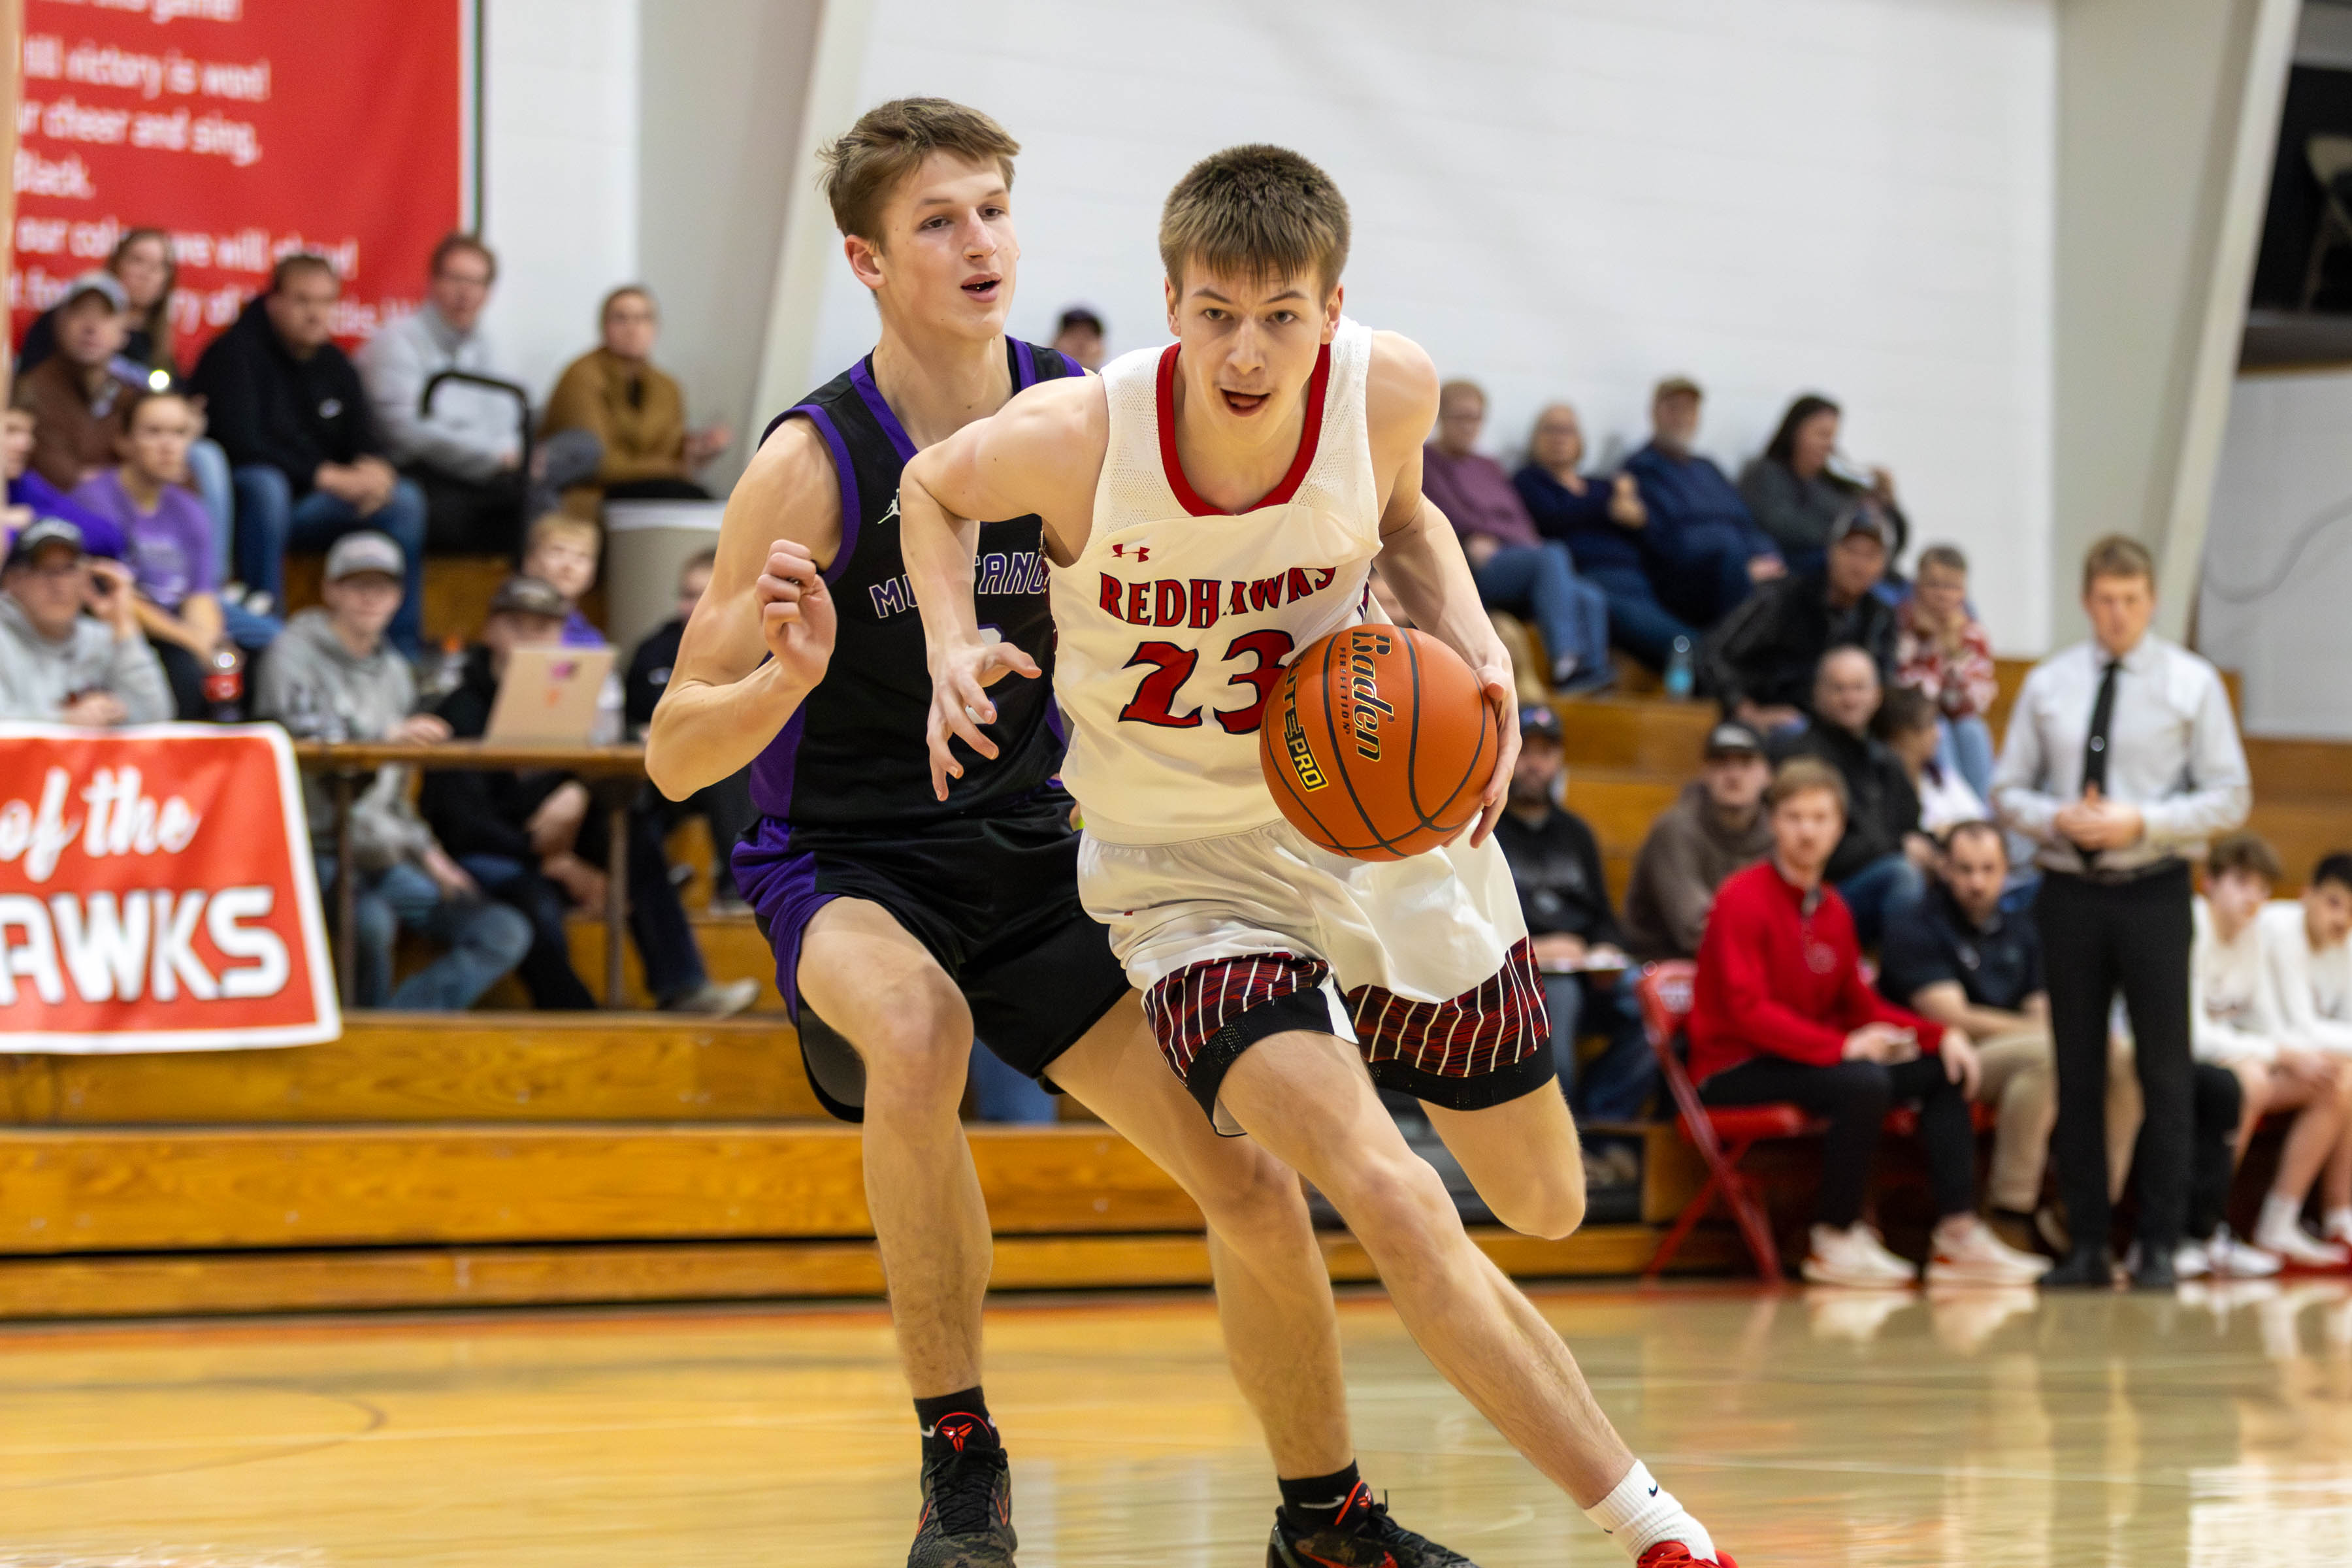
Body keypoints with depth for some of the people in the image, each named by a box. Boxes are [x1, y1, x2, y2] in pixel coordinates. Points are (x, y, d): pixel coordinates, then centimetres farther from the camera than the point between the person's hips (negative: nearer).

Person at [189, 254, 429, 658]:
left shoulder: (333, 364, 11)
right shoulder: (233, 354, -11)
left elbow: (364, 439, 10)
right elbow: (242, 446, -21)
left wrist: (373, 469, -17)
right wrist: (327, 476, -25)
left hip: (304, 507, 7)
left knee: (405, 499, -11)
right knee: (265, 485, -40)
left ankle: (403, 649, -10)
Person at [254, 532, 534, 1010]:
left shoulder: (395, 673, 19)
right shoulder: (293, 657, -1)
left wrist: (427, 853, 9)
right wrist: (387, 739, -28)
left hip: (387, 861, 7)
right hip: (316, 856, -7)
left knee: (506, 933, -10)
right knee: (371, 920, -39)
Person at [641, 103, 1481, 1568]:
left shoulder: (1084, 421, -8)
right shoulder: (812, 466, -18)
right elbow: (676, 753, -18)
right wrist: (786, 676, -38)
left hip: (1031, 855, 4)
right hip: (848, 865, -4)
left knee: (1249, 1176, -1)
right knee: (920, 1029, -38)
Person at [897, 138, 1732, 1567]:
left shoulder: (1388, 389, -18)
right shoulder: (1080, 436, -26)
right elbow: (934, 488, -2)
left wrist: (1474, 649, -11)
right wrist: (954, 653, -19)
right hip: (1190, 866, -3)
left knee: (1545, 1206, 15)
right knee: (1396, 1208, -25)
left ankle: (1367, 1058, 50)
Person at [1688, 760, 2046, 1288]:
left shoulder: (1832, 908, 11)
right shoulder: (1742, 898, -13)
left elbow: (1859, 1004, 15)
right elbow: (1747, 1010, -22)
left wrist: (1943, 1034, 0)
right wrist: (1841, 1047, -28)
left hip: (1808, 1059, 9)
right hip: (1734, 1068, -9)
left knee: (1943, 1070, -1)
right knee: (1863, 1081, -32)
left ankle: (1958, 1234, -7)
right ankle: (1834, 1241, -21)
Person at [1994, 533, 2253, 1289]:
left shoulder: (2191, 683, 1)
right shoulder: (2048, 684, 7)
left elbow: (2229, 798, -2)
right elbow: (2008, 792, 10)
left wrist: (2141, 824, -15)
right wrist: (2056, 820, -12)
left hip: (2154, 892, -2)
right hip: (2069, 893, 2)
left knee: (2164, 1072, -2)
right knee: (2077, 1072, 5)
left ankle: (2160, 1247, 4)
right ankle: (2086, 1247, 11)